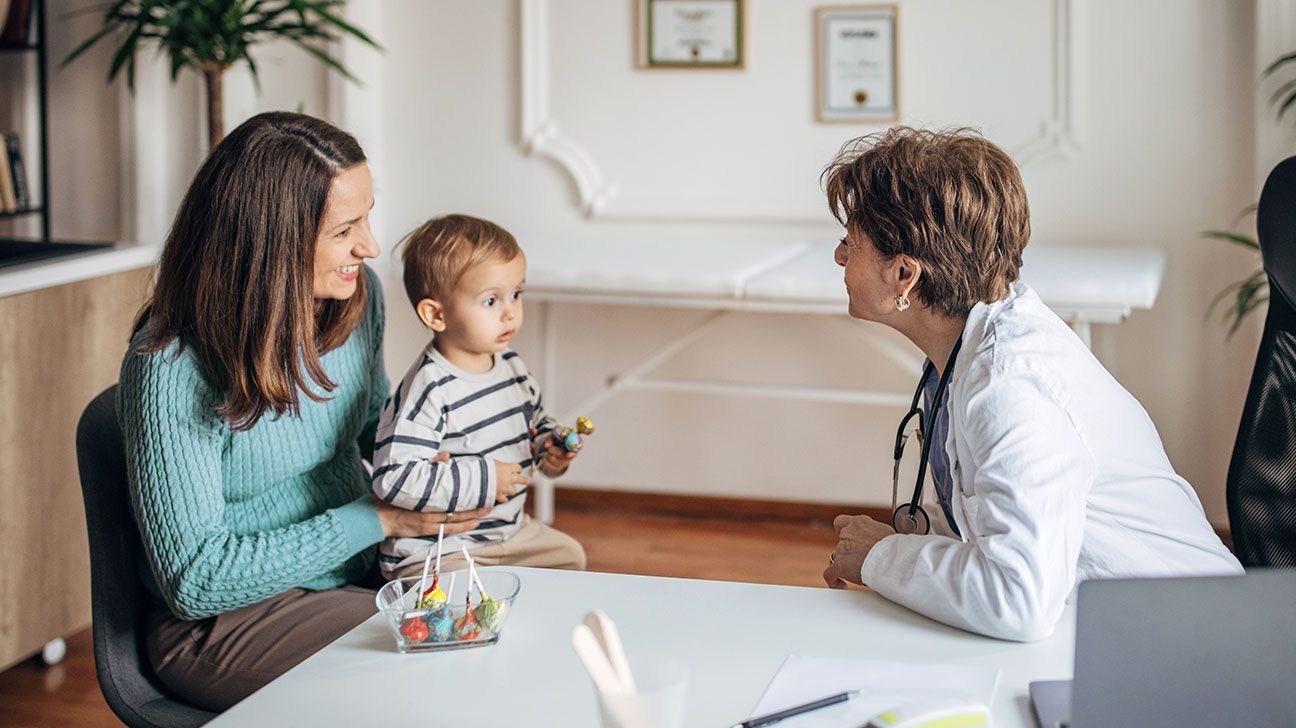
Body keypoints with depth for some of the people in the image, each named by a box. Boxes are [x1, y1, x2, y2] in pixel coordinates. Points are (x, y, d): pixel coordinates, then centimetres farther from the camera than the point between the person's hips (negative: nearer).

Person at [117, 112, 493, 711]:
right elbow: (195, 578, -21)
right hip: (221, 622, -7)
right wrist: (378, 520, -20)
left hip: (360, 573, 7)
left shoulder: (357, 294, -2)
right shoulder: (171, 368, -23)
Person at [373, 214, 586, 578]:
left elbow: (536, 421, 23)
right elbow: (394, 478, -34)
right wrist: (482, 480, -28)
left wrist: (551, 449, 0)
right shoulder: (429, 391, -26)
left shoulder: (512, 366, 3)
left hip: (508, 531, 9)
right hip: (434, 553, -9)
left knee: (571, 556, 19)